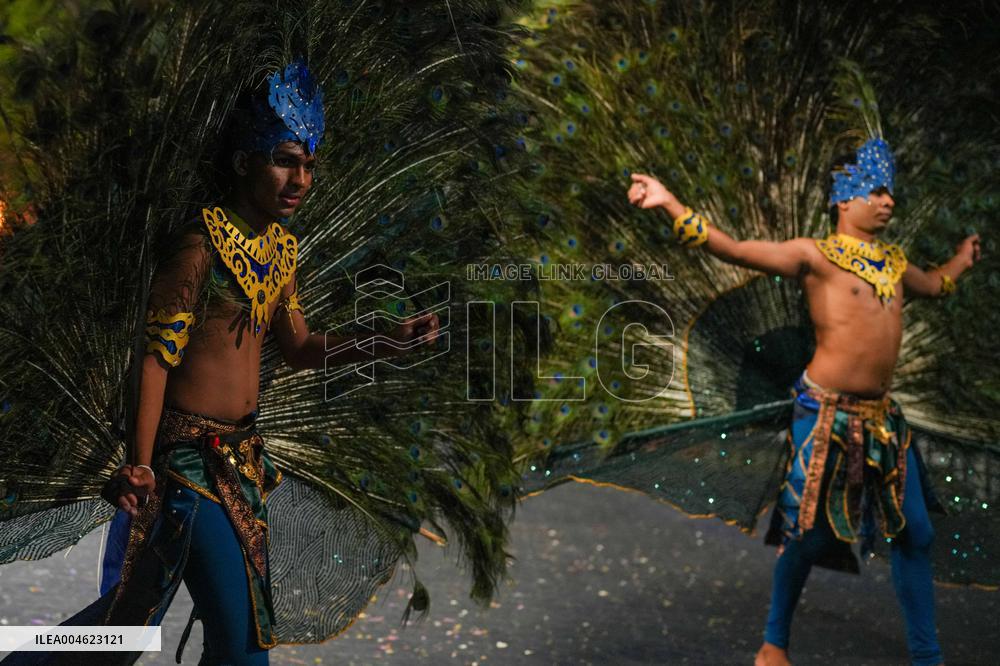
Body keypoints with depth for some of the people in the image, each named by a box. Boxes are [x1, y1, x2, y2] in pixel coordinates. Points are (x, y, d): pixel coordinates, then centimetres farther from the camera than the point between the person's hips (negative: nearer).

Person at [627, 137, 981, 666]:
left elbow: (934, 285, 37)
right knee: (810, 534, -1)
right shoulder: (815, 255, -7)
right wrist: (672, 205, -26)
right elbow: (734, 249, -17)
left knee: (915, 534, 9)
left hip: (882, 415, 7)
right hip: (827, 412, -7)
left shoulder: (894, 262, 13)